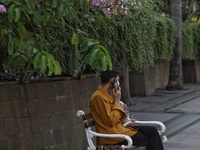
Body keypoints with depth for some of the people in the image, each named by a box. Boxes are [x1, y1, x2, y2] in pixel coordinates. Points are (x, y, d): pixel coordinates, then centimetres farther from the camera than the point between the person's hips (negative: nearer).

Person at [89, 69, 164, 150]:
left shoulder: (106, 94, 13)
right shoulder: (99, 96, -17)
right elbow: (110, 121, -21)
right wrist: (117, 101, -13)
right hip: (112, 135, -9)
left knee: (152, 130, -1)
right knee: (150, 140, -10)